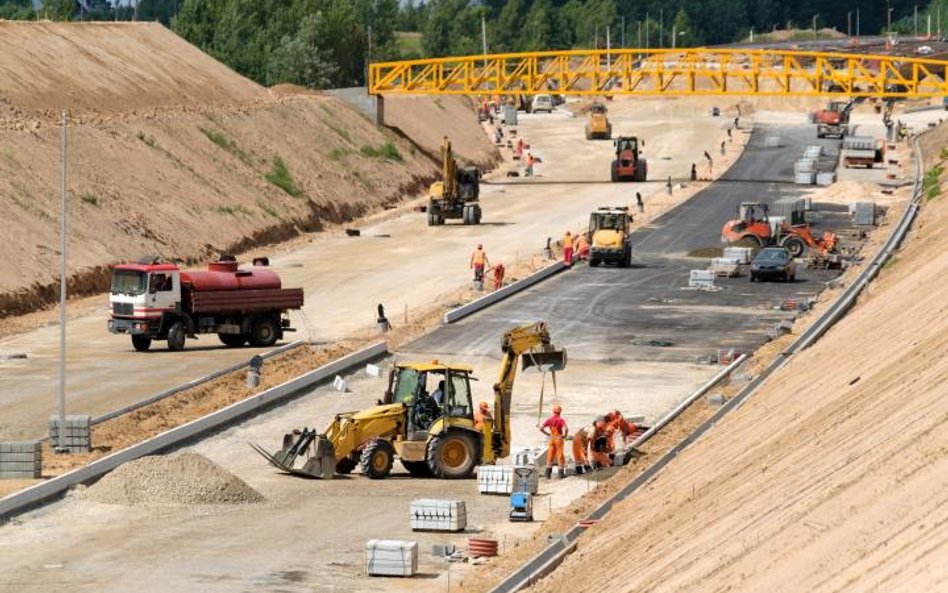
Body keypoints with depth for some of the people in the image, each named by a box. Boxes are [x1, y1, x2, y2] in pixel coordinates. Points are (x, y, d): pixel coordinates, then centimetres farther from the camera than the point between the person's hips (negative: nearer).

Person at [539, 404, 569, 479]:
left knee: (550, 456, 10)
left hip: (551, 439, 4)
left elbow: (541, 428, -3)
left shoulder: (549, 420, 1)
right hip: (559, 439, -4)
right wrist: (565, 435, -8)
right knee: (560, 455, 5)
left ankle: (548, 473, 10)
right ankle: (560, 473, 7)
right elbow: (566, 429, -26)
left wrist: (548, 434, 5)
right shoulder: (561, 420, -11)